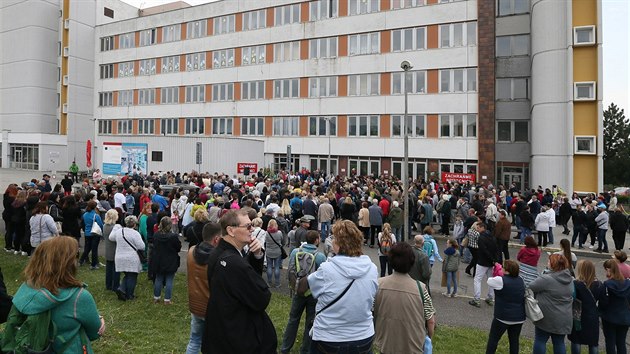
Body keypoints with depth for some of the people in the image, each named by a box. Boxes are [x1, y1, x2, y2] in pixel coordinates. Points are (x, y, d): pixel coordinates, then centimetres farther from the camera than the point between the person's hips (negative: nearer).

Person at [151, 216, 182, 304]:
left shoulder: (156, 235, -6)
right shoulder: (174, 236, -20)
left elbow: (154, 247, 8)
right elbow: (179, 248, -9)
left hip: (158, 262, 4)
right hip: (171, 263, -4)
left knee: (158, 279, 16)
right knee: (169, 281, 4)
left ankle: (156, 298, 26)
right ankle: (167, 300, 9)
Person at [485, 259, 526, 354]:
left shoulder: (501, 280, -17)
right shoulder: (521, 280, 3)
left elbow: (489, 281, 0)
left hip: (503, 316, -6)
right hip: (519, 317, 6)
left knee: (493, 338, 7)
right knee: (514, 340, 13)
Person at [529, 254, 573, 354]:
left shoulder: (546, 279, -21)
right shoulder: (570, 279, 3)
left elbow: (530, 288, -12)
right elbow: (572, 296, 16)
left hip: (548, 318, -6)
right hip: (564, 318, 6)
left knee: (540, 340, 7)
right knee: (559, 342, 14)